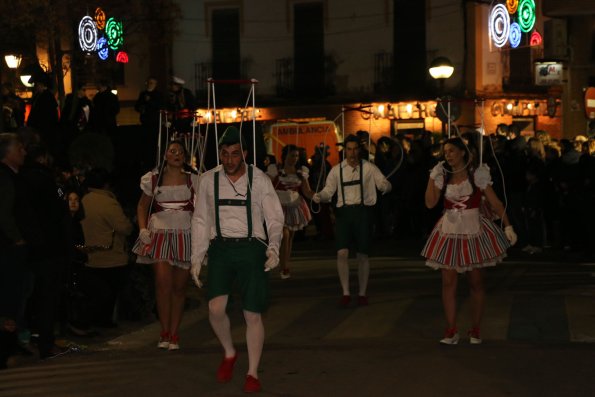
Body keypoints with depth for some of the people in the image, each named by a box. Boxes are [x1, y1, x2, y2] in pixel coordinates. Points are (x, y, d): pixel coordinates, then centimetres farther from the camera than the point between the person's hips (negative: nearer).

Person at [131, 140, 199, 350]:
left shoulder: (193, 180, 9)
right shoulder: (153, 179, 8)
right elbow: (142, 206, 14)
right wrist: (143, 229, 0)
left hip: (185, 235, 1)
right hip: (160, 234, -1)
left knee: (179, 286, 3)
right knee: (163, 282, -14)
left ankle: (174, 334, 11)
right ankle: (164, 333, -2)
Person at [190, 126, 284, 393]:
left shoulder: (259, 180, 0)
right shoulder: (208, 180, 6)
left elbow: (275, 219, 0)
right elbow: (201, 221, 11)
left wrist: (273, 248, -18)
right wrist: (197, 259, 7)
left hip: (252, 248, -1)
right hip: (221, 247, 1)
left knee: (253, 314, 0)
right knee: (215, 308, -15)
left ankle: (252, 373, 17)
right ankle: (229, 353, 15)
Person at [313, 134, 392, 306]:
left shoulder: (369, 167, 3)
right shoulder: (337, 170, 8)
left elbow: (384, 183, -3)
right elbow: (328, 190, 5)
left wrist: (385, 186, -27)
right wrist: (318, 196, -16)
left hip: (363, 211, -1)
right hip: (344, 211, 1)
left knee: (363, 254, 6)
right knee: (342, 252, -10)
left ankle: (362, 293, 19)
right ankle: (346, 293, 1)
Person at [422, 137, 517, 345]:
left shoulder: (477, 174, -5)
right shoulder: (443, 175, 3)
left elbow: (495, 203, -5)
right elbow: (430, 203, -6)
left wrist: (508, 226, -10)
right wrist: (432, 177, -10)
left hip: (473, 230, -2)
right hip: (449, 231, 2)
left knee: (476, 282, 6)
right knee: (448, 282, 0)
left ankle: (475, 330, 17)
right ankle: (451, 331, 7)